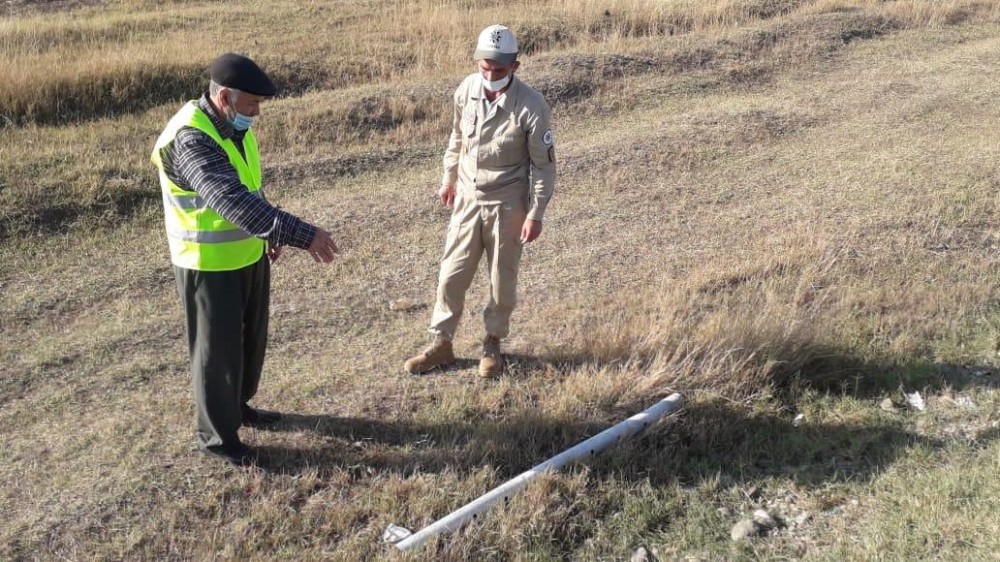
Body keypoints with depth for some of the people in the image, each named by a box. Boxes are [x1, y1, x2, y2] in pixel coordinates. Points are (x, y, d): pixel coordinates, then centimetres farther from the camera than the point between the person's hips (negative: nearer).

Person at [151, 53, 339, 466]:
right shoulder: (190, 139, -28)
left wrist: (273, 233, 17)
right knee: (218, 350, 6)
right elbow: (231, 201, -42)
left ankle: (238, 405, 45)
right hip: (209, 266, -9)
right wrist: (302, 234, -47)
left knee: (252, 339, 22)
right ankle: (217, 435, 25)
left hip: (249, 255, 9)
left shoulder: (235, 125, 1)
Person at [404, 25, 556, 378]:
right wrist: (448, 179, 19)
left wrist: (536, 214, -13)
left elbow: (543, 164, -12)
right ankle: (441, 344, 24)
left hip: (507, 205, -4)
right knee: (452, 274, 8)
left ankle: (493, 344, 30)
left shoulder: (532, 107, -20)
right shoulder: (466, 90, -7)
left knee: (502, 279, 10)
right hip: (468, 198, 4)